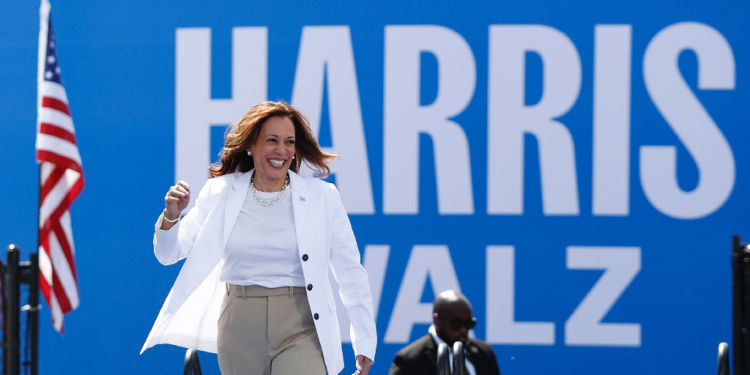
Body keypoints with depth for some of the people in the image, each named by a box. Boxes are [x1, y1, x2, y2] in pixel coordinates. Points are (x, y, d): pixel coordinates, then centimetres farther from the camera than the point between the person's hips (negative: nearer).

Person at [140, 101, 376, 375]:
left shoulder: (321, 197, 0)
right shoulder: (220, 193, 4)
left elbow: (350, 273, 2)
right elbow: (169, 254, 9)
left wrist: (365, 343, -2)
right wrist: (171, 216, -13)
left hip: (300, 330, -2)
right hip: (240, 329, 2)